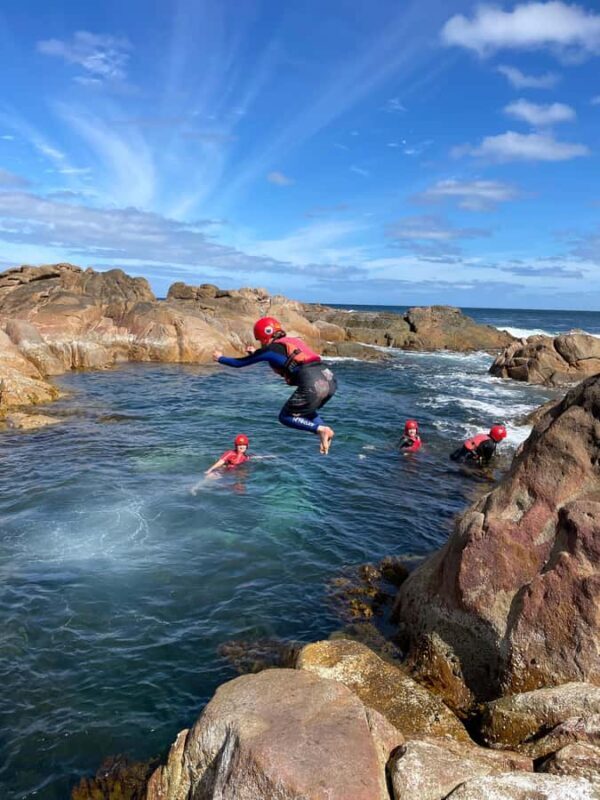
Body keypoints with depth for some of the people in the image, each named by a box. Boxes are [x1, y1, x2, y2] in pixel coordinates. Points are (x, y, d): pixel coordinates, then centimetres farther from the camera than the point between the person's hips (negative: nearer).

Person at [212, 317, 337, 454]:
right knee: (303, 411, 31)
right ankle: (326, 430, 6)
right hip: (330, 379, 8)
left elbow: (240, 363, 17)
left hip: (313, 385, -8)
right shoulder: (292, 341, 26)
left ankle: (320, 429, -8)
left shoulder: (271, 349, 6)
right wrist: (255, 353, 53)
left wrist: (221, 358, 34)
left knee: (285, 417, 12)